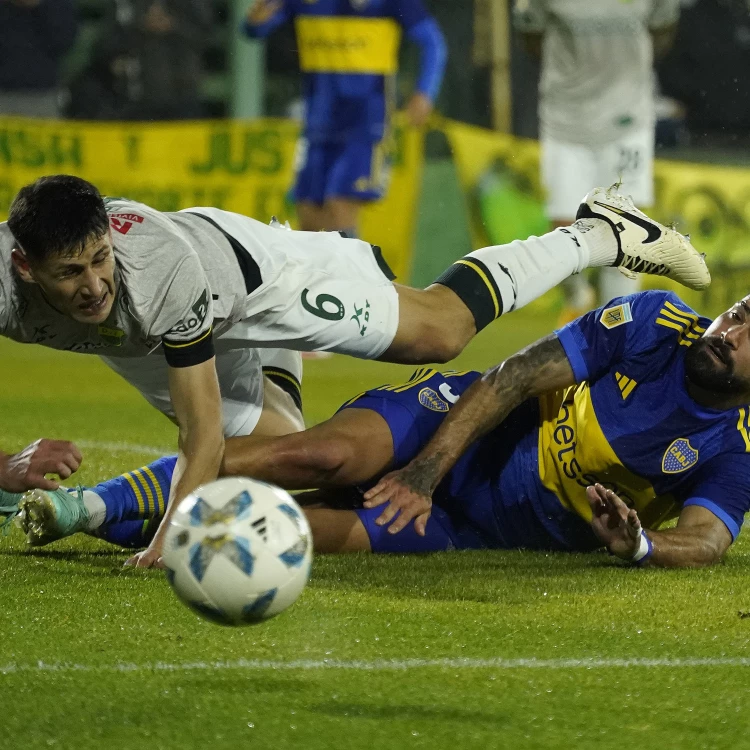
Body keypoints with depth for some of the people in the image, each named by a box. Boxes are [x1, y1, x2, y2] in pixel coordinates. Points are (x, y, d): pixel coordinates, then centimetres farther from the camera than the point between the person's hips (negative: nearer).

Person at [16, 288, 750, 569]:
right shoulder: (655, 323, -10)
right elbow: (517, 376, -11)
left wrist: (639, 545, -47)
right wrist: (424, 470, -20)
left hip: (474, 531, 0)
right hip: (461, 425, 0)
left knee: (343, 533, -25)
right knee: (328, 457, -29)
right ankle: (90, 504, -27)